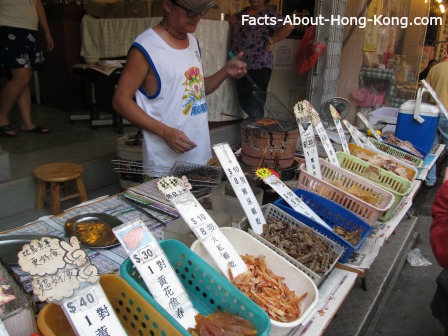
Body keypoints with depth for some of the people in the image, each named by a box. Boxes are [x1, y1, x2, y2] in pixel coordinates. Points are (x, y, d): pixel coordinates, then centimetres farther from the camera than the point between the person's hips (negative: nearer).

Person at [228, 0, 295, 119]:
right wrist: (233, 17, 13)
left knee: (255, 109, -5)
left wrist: (270, 42, -14)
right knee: (244, 103, 15)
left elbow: (289, 26, -19)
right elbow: (235, 18, 36)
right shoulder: (245, 11, 16)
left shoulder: (268, 13, -7)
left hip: (258, 67, -8)